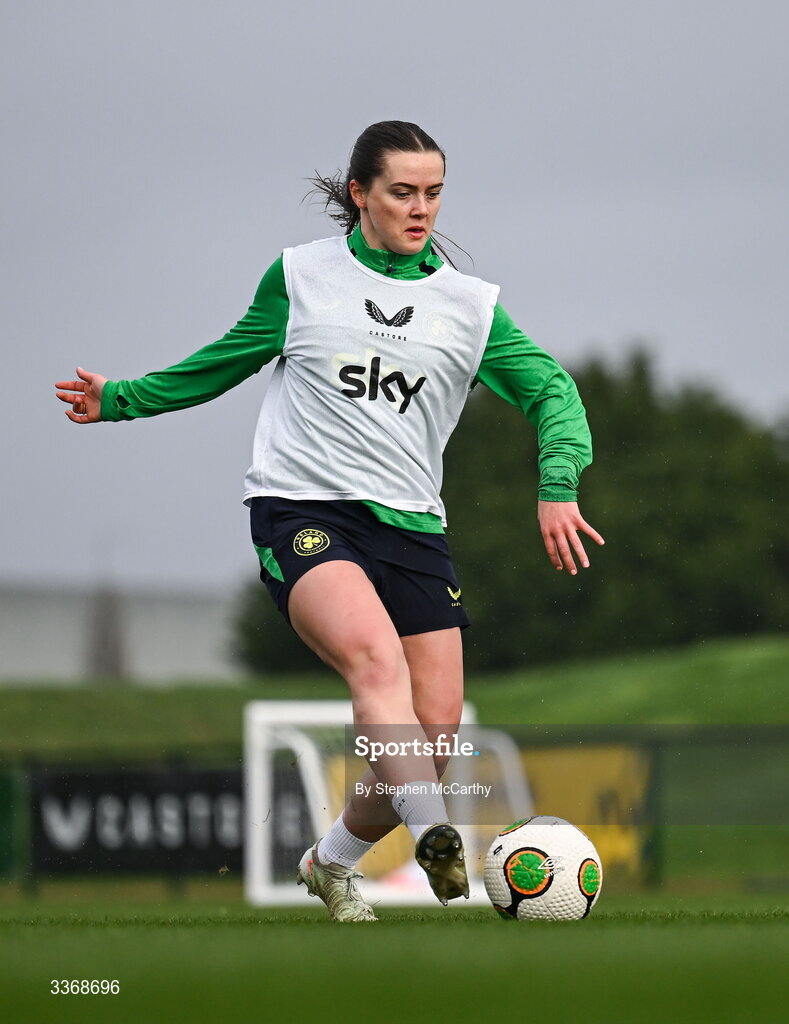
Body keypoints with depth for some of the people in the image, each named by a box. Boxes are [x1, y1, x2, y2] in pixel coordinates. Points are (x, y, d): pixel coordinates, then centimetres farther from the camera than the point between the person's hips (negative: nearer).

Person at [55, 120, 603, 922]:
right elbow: (226, 362, 20)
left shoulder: (471, 305, 10)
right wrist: (120, 399, 19)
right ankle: (435, 838, -47)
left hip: (410, 524, 4)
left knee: (436, 730, -5)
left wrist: (557, 485, -8)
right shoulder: (301, 275, 7)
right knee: (375, 653, -33)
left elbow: (550, 389, 9)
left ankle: (334, 862, 21)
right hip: (301, 510, -3)